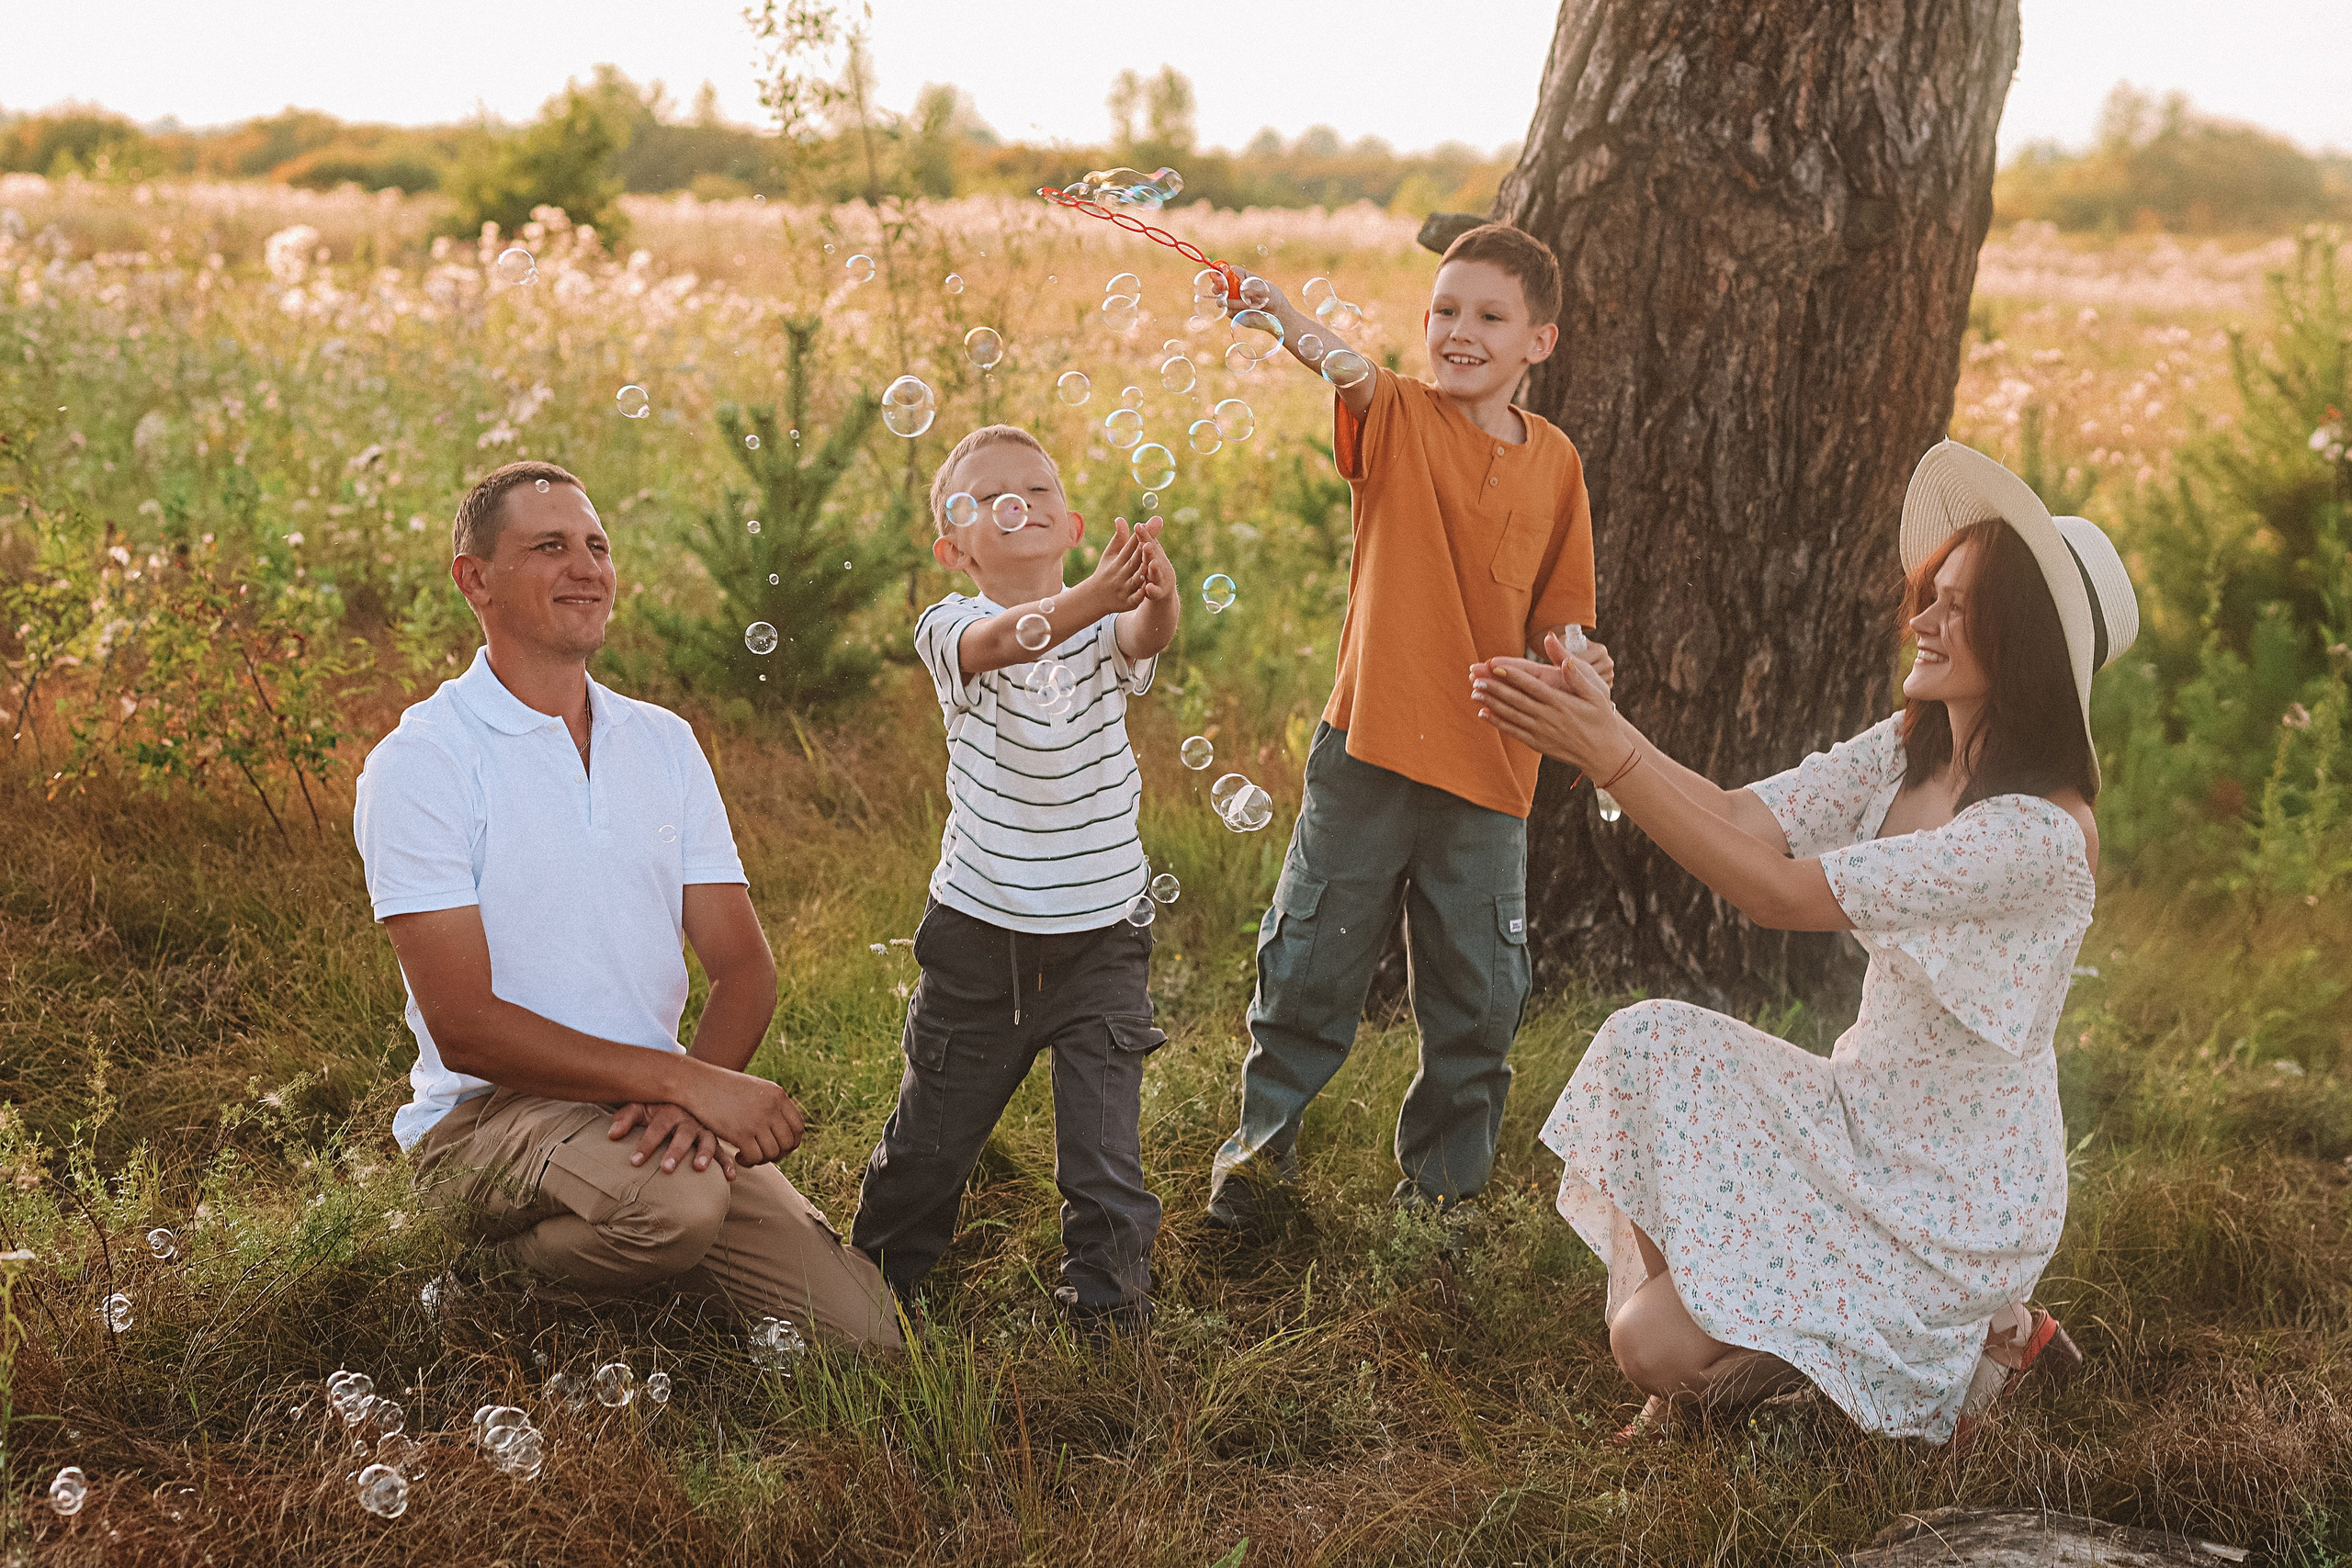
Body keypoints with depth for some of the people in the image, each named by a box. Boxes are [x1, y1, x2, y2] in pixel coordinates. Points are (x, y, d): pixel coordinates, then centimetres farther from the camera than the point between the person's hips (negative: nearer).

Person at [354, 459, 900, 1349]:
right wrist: (687, 1079, -23)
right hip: (488, 1113, -5)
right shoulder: (420, 762, -8)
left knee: (864, 1336, -10)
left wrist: (692, 1094, -16)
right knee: (673, 1202, -36)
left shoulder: (664, 743, 11)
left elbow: (745, 966, 7)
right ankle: (511, 1266, -5)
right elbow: (465, 1026, -16)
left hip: (655, 1114, 5)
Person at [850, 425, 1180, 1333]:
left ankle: (1109, 1298, 15)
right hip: (981, 932, 0)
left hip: (1101, 935, 1)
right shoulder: (951, 630, -9)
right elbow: (1004, 642, -33)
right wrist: (1091, 598, -53)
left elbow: (1149, 632, -27)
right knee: (934, 1133, 14)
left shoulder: (1105, 626, -3)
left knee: (1105, 1147, -3)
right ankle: (878, 1277, 38)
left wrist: (1155, 594, -52)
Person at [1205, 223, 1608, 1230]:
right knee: (1310, 964, 9)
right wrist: (1311, 338, -51)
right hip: (1370, 748, -2)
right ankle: (1264, 1141, 31)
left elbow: (1554, 612, 10)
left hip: (1489, 768, 3)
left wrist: (1571, 656, -12)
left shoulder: (1554, 464, 3)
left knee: (1477, 996, 11)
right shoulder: (1400, 418, -5)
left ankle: (1441, 1184, 31)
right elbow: (1355, 378, -29)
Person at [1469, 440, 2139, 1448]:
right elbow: (1747, 819, -9)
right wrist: (1596, 731, -24)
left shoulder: (2042, 833, -28)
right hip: (1860, 1120, 8)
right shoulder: (1909, 753, -1)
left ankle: (1978, 1336, 6)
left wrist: (1613, 758, -34)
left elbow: (1783, 894, -31)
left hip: (1955, 1200, -8)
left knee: (1654, 1344, -12)